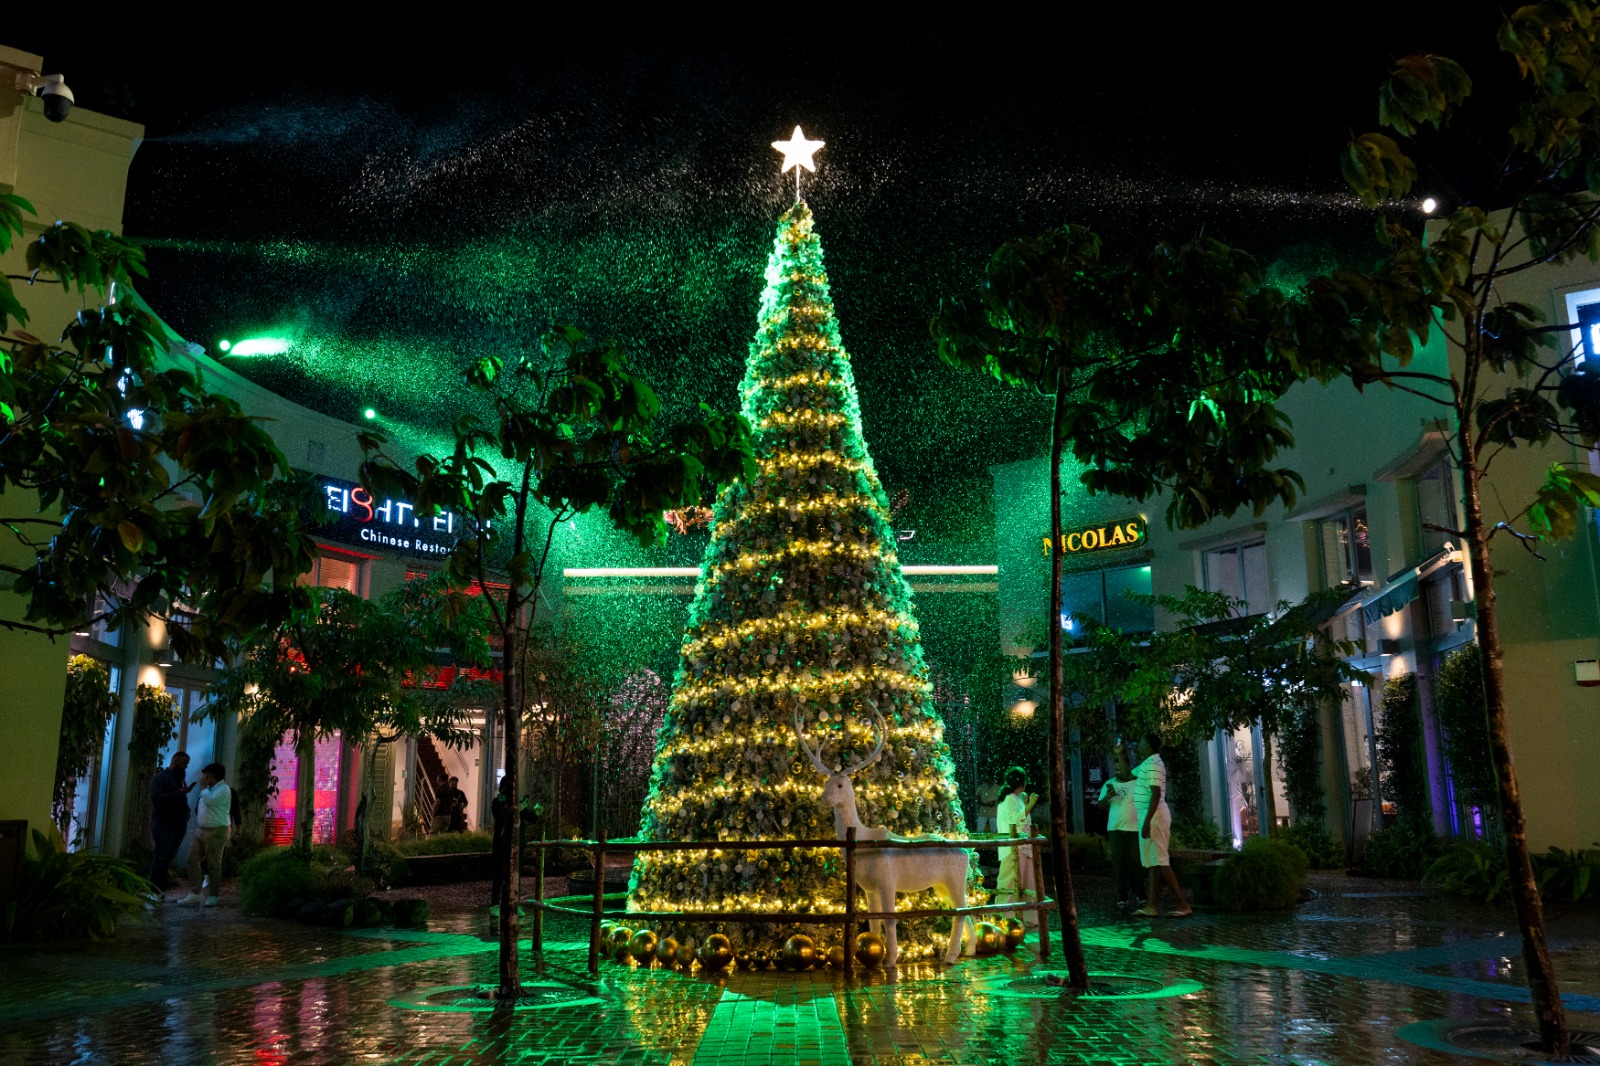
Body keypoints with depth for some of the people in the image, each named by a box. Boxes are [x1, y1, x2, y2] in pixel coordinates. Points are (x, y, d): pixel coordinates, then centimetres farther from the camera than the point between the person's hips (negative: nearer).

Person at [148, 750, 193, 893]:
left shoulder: (180, 778, 19)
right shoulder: (160, 777, -4)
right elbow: (155, 797, -17)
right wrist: (178, 793, -25)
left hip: (179, 824, 7)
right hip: (164, 824, -7)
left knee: (169, 857, 4)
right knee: (161, 857, -9)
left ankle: (160, 890, 6)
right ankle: (153, 891, -7)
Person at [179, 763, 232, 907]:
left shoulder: (223, 789, -11)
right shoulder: (209, 790, 18)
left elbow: (210, 801, -27)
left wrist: (203, 786, -14)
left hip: (216, 832, -9)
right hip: (201, 830, 9)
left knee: (213, 864, -2)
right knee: (193, 860, 2)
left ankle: (212, 896, 5)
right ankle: (194, 893, 5)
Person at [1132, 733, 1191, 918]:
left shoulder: (1153, 764, -14)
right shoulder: (1147, 764, 18)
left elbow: (1156, 794, -22)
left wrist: (1147, 821, -26)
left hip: (1154, 816, -10)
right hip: (1151, 816, 10)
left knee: (1159, 861, -11)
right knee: (1152, 861, 7)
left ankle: (1184, 905, -11)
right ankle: (1151, 906, 7)